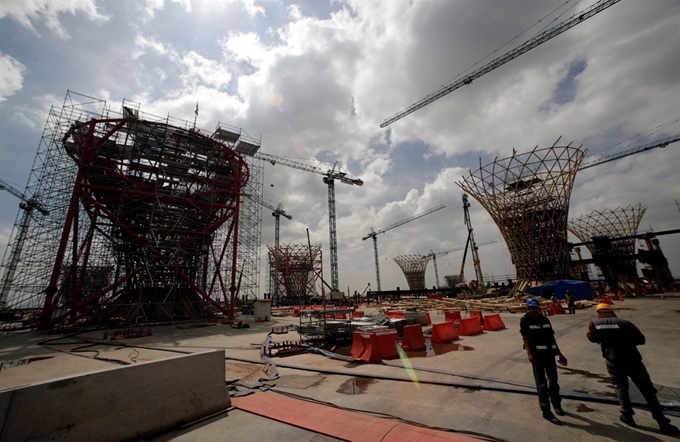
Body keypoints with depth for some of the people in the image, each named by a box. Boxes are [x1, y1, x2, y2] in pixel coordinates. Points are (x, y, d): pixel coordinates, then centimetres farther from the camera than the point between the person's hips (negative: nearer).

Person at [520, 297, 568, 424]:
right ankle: (546, 410, 5)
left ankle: (556, 403, 38)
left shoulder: (545, 320, 9)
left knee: (553, 379, 16)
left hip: (549, 352, 5)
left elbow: (551, 337, 15)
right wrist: (529, 353, -20)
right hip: (536, 353, -5)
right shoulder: (525, 320, -7)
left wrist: (559, 354, 13)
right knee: (541, 382, -1)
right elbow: (525, 338, -12)